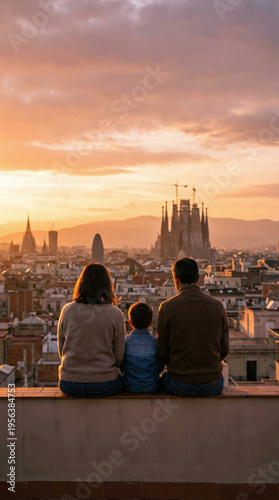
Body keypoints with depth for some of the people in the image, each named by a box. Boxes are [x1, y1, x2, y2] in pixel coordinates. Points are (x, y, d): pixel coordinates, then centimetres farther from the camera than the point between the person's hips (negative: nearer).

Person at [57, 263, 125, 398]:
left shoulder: (67, 310, -3)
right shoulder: (114, 313, -9)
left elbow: (61, 350, 6)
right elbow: (119, 356, -3)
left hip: (69, 386, 3)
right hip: (103, 386, -2)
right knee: (120, 379, 31)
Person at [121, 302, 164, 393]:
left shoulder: (125, 341, -10)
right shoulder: (156, 341, -8)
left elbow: (121, 368, -2)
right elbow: (160, 368, -1)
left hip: (130, 387, 0)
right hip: (152, 387, 0)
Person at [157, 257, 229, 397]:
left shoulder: (166, 307, -10)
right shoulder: (217, 306, -5)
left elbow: (163, 352, -4)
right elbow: (224, 349, 2)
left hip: (179, 385, -1)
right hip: (212, 385, 2)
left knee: (165, 376, 34)